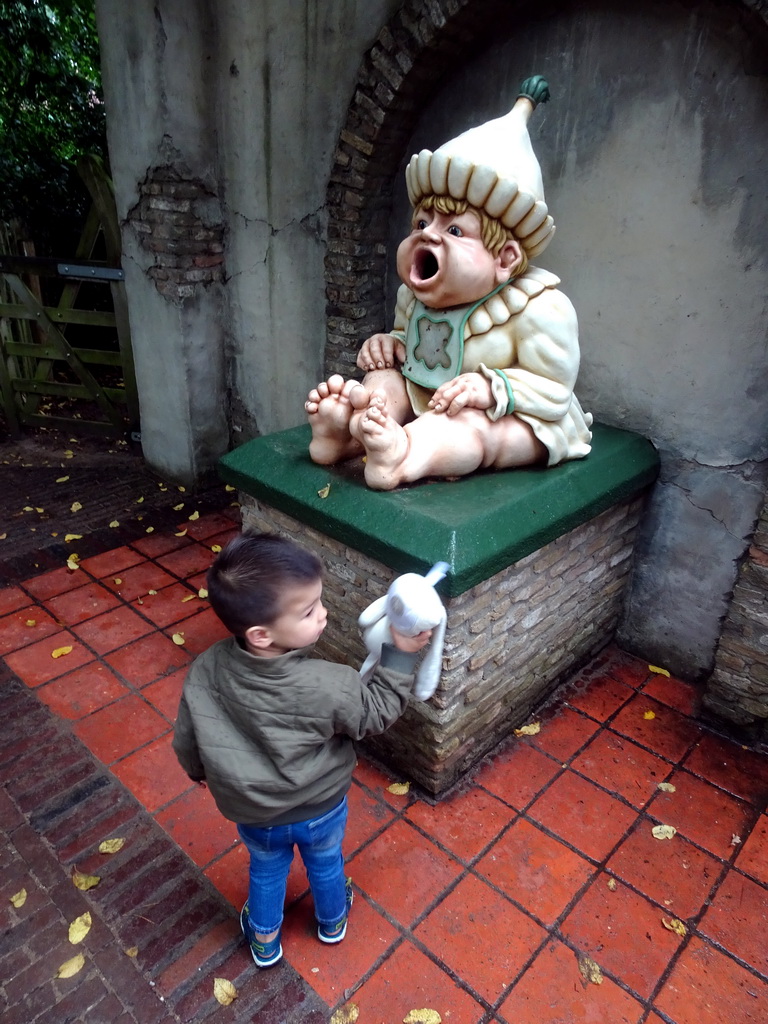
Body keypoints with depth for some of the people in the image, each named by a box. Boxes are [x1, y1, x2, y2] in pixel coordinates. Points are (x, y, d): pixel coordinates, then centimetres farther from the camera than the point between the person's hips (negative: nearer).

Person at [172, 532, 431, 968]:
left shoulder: (206, 672, -28)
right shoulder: (327, 687, -39)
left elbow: (187, 741, -11)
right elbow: (378, 712, -20)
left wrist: (200, 771, 9)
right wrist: (402, 654, -16)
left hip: (253, 811, 2)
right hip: (321, 808, -1)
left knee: (267, 870, 33)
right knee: (326, 864, 31)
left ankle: (264, 940, 57)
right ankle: (332, 921, 60)